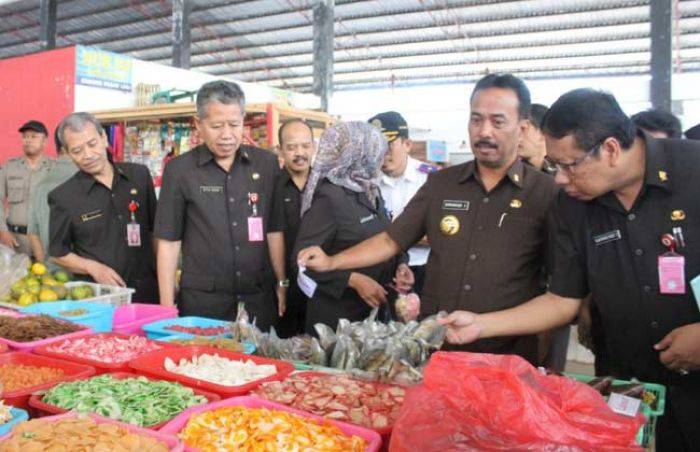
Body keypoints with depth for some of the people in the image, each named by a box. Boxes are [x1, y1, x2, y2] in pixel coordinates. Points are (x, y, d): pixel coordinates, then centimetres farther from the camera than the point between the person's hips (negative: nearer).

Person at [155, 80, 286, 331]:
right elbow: (168, 241, 0)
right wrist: (167, 308, -3)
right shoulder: (179, 170, -2)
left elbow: (274, 229, 7)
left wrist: (282, 284, 2)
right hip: (201, 301, -1)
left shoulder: (267, 164, 3)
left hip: (259, 298, 2)